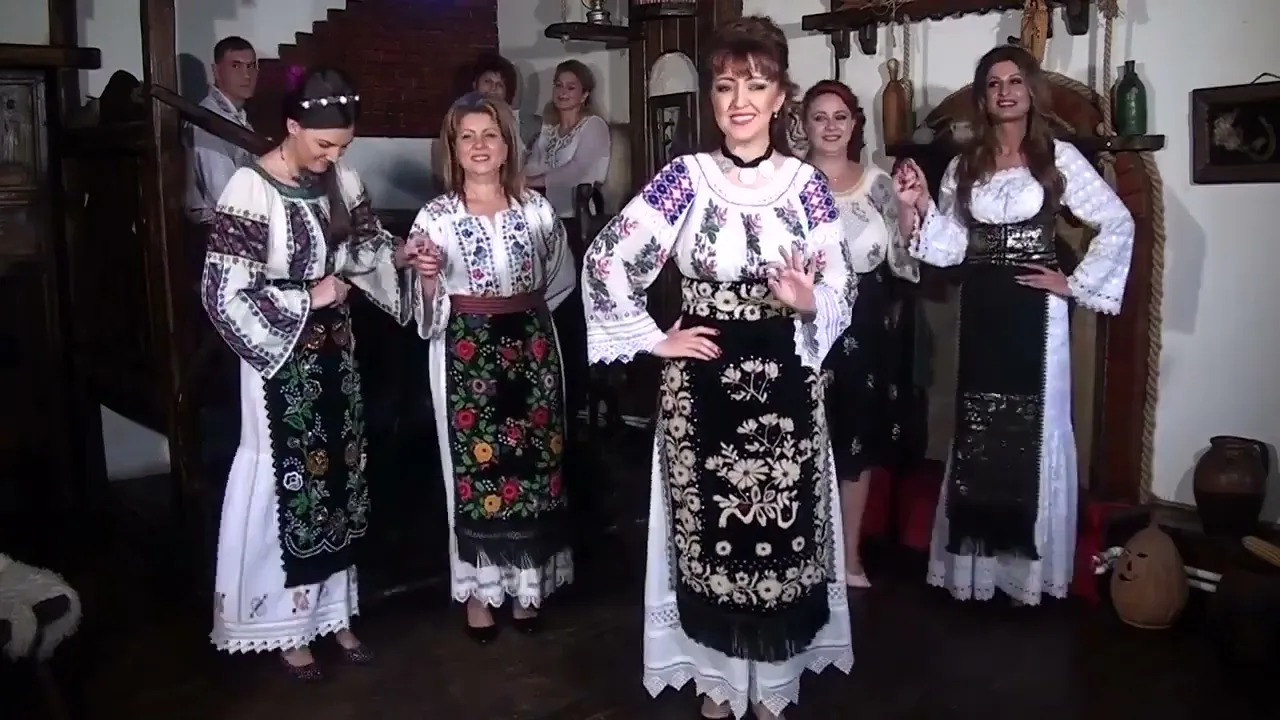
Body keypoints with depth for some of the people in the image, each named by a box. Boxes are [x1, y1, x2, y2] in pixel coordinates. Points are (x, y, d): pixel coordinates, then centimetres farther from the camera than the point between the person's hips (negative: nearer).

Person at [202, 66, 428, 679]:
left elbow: (362, 247, 14)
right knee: (287, 478, 4)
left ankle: (332, 610, 29)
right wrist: (308, 297, -16)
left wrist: (397, 255, -7)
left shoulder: (341, 180, 1)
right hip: (282, 358, -6)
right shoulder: (250, 191, -18)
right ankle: (288, 626, 21)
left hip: (334, 350, 6)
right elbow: (225, 294, -20)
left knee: (337, 473, 13)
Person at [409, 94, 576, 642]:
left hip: (531, 346, 3)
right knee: (473, 461, 2)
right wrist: (427, 274, -22)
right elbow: (429, 309, -4)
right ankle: (478, 590, 18)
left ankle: (527, 583, 24)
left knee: (533, 456, 8)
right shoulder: (436, 216, -3)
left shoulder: (536, 208, 3)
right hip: (466, 352, -2)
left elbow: (563, 278, 15)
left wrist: (523, 311, 9)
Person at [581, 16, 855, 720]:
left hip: (785, 387, 1)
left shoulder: (806, 183, 0)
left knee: (782, 536, 8)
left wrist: (808, 303, -20)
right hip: (703, 387, -1)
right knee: (709, 534, 9)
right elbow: (604, 261, -6)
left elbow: (843, 290, 1)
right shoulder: (685, 176, -5)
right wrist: (654, 339, -6)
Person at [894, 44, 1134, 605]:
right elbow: (950, 247, 3)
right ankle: (976, 561, 18)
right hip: (980, 308, 3)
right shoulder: (964, 165, 8)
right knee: (976, 431, 6)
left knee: (1034, 430, 1)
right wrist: (916, 206, -11)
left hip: (1035, 308, -3)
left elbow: (1119, 224, -2)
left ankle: (1031, 565, 14)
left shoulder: (1058, 157, -1)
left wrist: (1076, 283, -5)